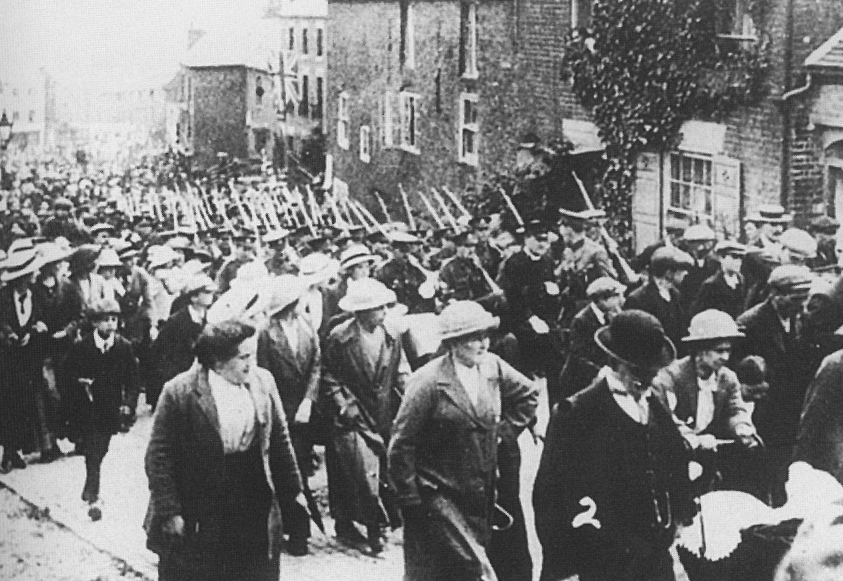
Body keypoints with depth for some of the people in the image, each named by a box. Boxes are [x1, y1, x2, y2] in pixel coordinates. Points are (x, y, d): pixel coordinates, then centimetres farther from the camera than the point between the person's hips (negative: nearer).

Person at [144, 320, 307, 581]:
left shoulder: (263, 382, -1)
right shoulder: (179, 393, -14)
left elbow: (279, 441, 9)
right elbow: (159, 457, -11)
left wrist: (291, 490, 11)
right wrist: (169, 511, -14)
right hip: (196, 523, -4)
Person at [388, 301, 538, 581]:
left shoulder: (492, 366, -2)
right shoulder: (428, 382, -18)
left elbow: (528, 394, 18)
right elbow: (402, 444, -14)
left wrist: (505, 428, 7)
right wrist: (409, 498, -11)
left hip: (481, 492, 6)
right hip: (438, 493, -6)